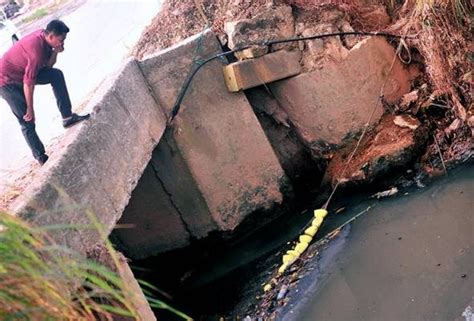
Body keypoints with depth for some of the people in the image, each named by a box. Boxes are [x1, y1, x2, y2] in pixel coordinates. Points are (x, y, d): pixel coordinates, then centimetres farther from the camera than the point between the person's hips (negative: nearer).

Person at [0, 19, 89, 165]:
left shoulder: (43, 37, -9)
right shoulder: (36, 49, -34)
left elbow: (48, 65, 3)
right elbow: (28, 83, -27)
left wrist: (55, 52, -17)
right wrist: (30, 108, -18)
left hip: (22, 71, 9)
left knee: (56, 75, -3)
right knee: (27, 121, -4)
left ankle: (67, 117, -1)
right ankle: (40, 156, 8)